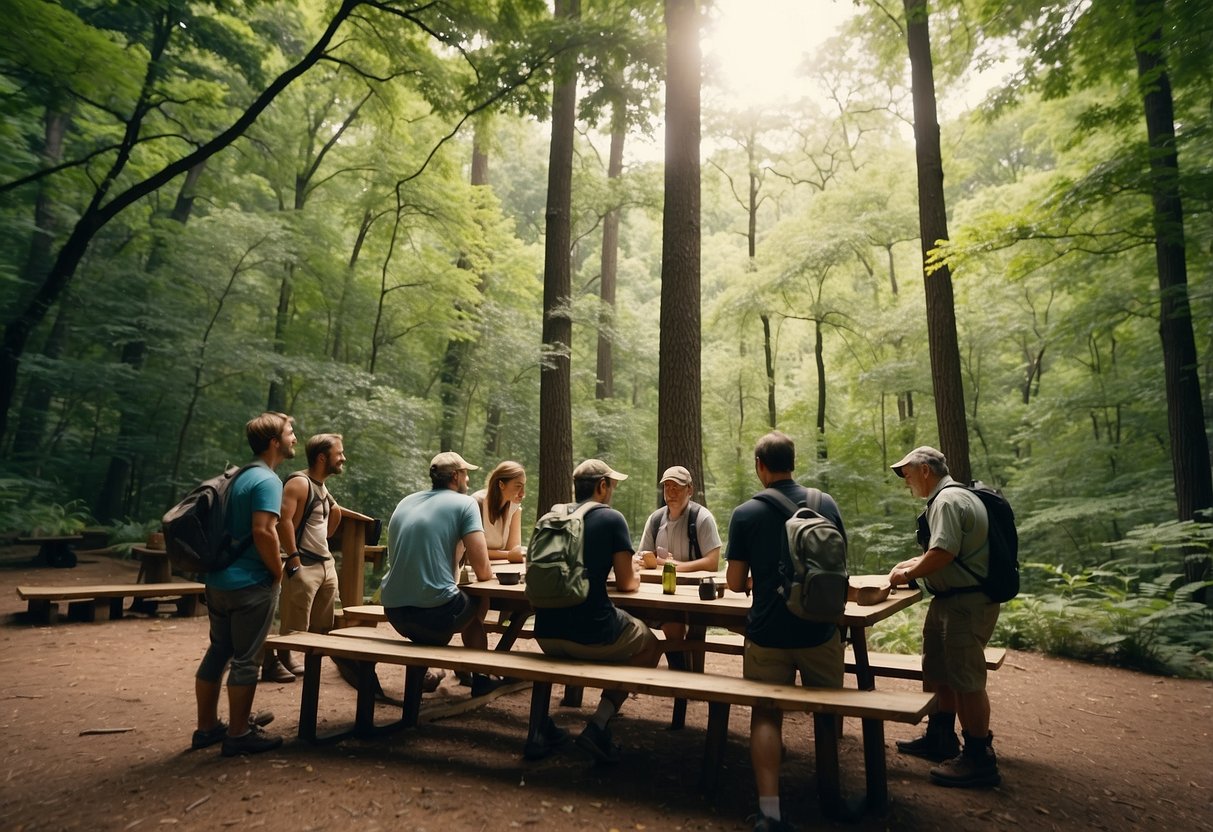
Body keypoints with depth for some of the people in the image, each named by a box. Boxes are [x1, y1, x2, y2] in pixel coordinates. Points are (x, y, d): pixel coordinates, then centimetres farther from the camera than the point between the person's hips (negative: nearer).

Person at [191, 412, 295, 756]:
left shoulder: (240, 475, 13)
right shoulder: (268, 480, -16)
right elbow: (263, 532, -26)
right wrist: (278, 572, -12)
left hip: (219, 580, 9)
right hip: (250, 584, -9)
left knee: (217, 652, 16)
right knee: (246, 660, 1)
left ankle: (207, 727, 27)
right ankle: (239, 734, 11)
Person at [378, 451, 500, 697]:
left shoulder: (405, 502, 14)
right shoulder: (464, 503, -3)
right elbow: (483, 572, -8)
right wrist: (488, 574, 13)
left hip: (393, 610, 6)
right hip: (434, 612, -5)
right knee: (478, 601, 25)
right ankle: (479, 678, 30)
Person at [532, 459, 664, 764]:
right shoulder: (611, 518, -4)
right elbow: (627, 583, 1)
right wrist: (635, 577, 25)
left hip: (546, 635, 5)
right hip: (591, 636, -5)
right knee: (651, 645, 21)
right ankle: (599, 724, 6)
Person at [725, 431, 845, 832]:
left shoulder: (745, 514, -9)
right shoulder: (827, 504, -1)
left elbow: (735, 583, -4)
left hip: (768, 635, -2)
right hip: (820, 631, 3)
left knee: (766, 715, 10)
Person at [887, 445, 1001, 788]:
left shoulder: (948, 500, -18)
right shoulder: (947, 497, 16)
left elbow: (943, 553, -25)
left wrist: (908, 575, -11)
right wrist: (913, 563, 12)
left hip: (966, 602, -11)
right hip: (950, 601, 11)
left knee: (966, 681, -2)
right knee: (937, 672, 19)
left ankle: (979, 759, 10)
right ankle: (940, 738, 34)